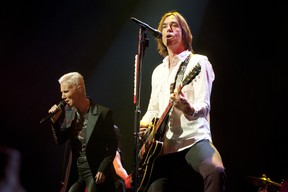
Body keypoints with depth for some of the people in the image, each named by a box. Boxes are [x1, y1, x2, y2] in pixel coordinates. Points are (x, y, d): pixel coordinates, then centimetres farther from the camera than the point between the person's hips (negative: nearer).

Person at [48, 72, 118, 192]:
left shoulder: (103, 113, -13)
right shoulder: (68, 112, 4)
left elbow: (112, 146, -9)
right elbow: (60, 141, 7)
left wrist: (103, 170, -16)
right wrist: (55, 120, -8)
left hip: (95, 171, -5)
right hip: (75, 171, 6)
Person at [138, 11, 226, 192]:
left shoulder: (198, 62, 2)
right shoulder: (158, 71, 21)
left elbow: (204, 106, -9)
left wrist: (188, 109, -33)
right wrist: (143, 124, 5)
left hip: (193, 138, -6)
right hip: (163, 145, 6)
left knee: (216, 172, -35)